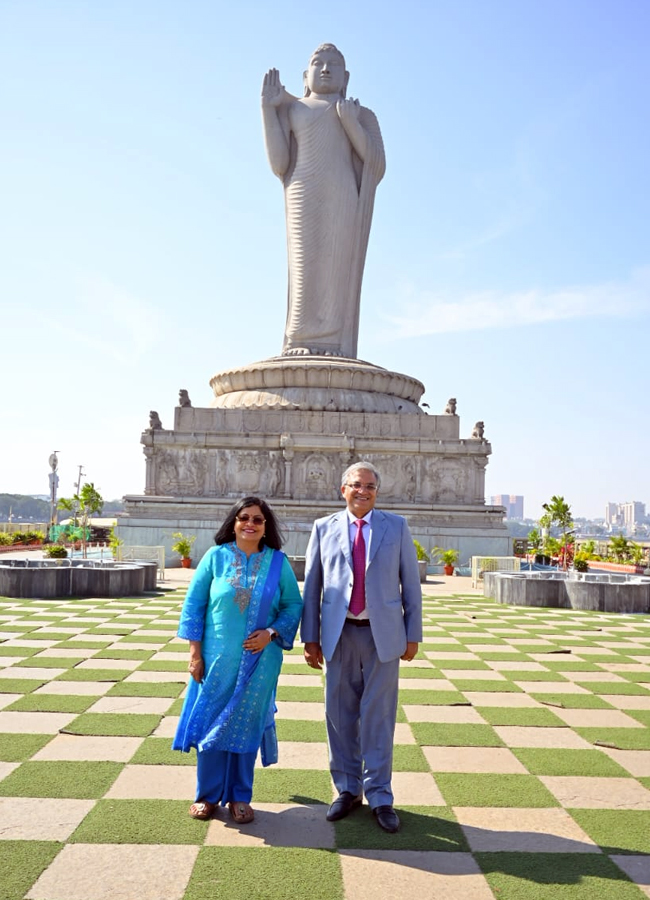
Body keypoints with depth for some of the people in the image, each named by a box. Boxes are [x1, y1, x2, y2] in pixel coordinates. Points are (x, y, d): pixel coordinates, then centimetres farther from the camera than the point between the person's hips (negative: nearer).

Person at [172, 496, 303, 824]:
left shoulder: (278, 562, 0)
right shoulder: (215, 557, -2)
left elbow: (293, 605, 3)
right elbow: (193, 604, -1)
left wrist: (272, 632, -13)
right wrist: (195, 652, -4)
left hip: (259, 660, 0)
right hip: (217, 658, 0)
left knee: (246, 724, 10)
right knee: (211, 722, 8)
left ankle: (240, 797, 26)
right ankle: (207, 795, 26)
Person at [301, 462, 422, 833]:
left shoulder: (396, 526, 3)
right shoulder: (324, 528, 4)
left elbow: (411, 583, 4)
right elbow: (312, 586, 5)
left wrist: (413, 634, 0)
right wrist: (311, 637, 3)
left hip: (383, 634, -1)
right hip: (340, 634, 1)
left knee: (378, 716, 4)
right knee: (341, 715, 9)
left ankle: (380, 796, 18)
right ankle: (347, 790, 26)